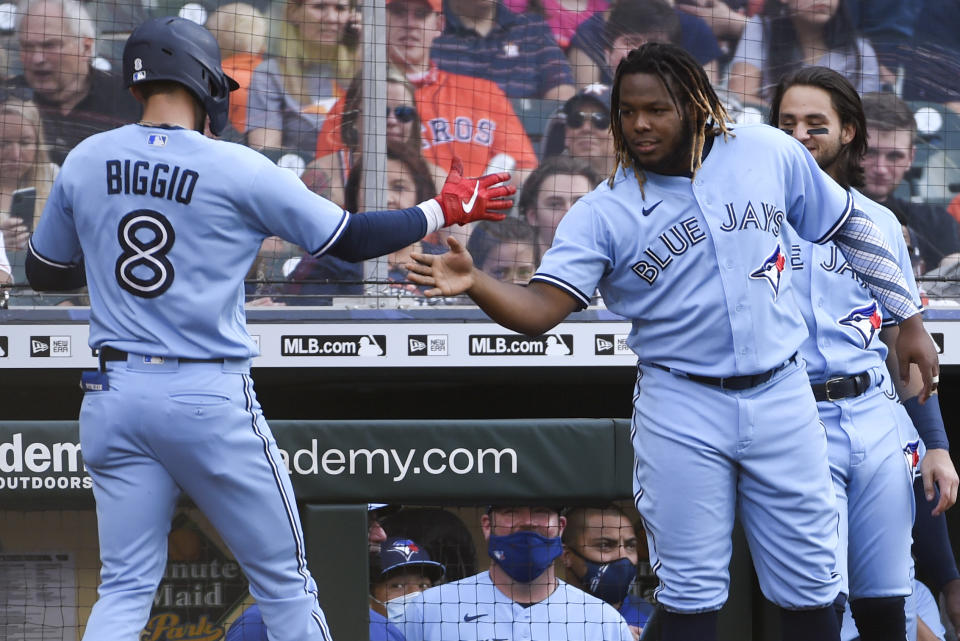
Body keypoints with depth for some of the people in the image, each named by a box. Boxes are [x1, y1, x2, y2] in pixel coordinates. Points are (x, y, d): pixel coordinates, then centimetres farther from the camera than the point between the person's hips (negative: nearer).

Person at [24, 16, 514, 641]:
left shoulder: (85, 161, 3)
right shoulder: (239, 169, -8)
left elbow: (43, 271, 16)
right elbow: (351, 239, -1)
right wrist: (445, 209, 12)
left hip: (114, 394, 4)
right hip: (211, 400, -4)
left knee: (126, 587, 8)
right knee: (284, 582, 8)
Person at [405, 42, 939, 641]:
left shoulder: (770, 153, -2)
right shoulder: (602, 213, -7)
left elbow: (850, 227, 11)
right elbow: (540, 309, -17)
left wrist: (910, 319, 11)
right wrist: (475, 283, -36)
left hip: (781, 395, 1)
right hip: (681, 411, -1)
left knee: (810, 589, 7)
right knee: (691, 591, 2)